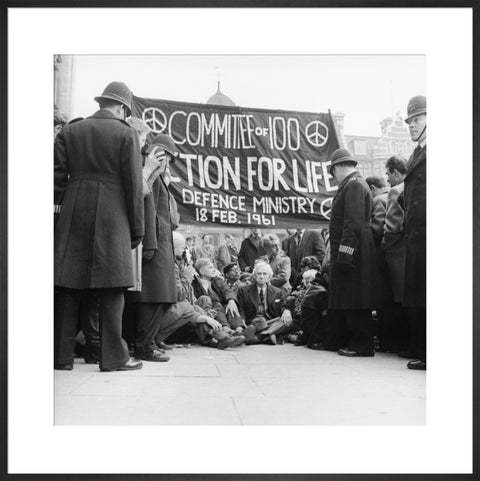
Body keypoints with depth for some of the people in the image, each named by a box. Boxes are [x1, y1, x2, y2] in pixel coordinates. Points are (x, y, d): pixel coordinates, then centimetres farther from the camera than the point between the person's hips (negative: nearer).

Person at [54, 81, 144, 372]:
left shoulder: (69, 132, 11)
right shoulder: (126, 133, 1)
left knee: (69, 287, 6)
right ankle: (114, 357, 3)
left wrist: (58, 207, 15)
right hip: (112, 218, -4)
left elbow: (57, 178, 7)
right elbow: (134, 185, -2)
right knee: (111, 289, 0)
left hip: (73, 217, 4)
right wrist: (137, 228, 2)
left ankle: (61, 355, 11)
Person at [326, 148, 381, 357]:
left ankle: (362, 345, 4)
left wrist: (344, 254, -23)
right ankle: (344, 342, 23)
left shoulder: (354, 184, -11)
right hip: (343, 253, 10)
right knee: (344, 300, 14)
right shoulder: (352, 184, 19)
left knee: (354, 301, -4)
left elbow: (354, 223, -21)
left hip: (352, 252, -10)